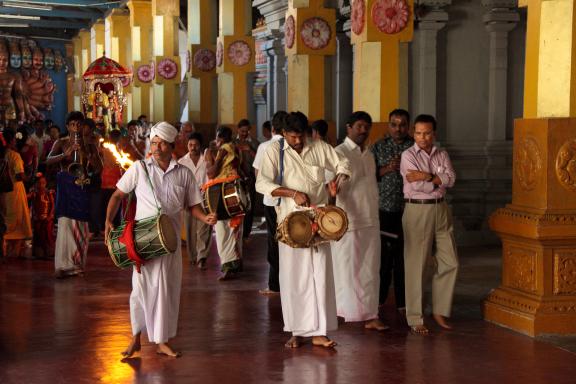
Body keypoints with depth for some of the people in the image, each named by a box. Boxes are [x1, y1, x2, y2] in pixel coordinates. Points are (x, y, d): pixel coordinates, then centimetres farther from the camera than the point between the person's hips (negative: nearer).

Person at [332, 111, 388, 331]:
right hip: (348, 222, -7)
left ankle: (370, 316, 10)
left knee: (370, 270, 6)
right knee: (347, 269, 1)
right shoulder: (339, 154, -8)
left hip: (371, 222, 7)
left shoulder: (369, 155, 15)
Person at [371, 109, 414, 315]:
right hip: (384, 210, 0)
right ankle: (378, 300, 16)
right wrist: (387, 168, -10)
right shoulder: (378, 147, 9)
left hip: (408, 211, 0)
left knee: (404, 258, 2)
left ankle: (402, 304, 11)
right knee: (383, 257, 1)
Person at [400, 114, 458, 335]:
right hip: (417, 210, -5)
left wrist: (427, 176, -16)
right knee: (415, 266, -2)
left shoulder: (442, 155, 11)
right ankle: (415, 319, 5)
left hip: (440, 209, 5)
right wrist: (440, 181, -3)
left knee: (449, 262, 6)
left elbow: (451, 178, -6)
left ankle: (439, 311, 20)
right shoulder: (408, 156, -4)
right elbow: (418, 185, -15)